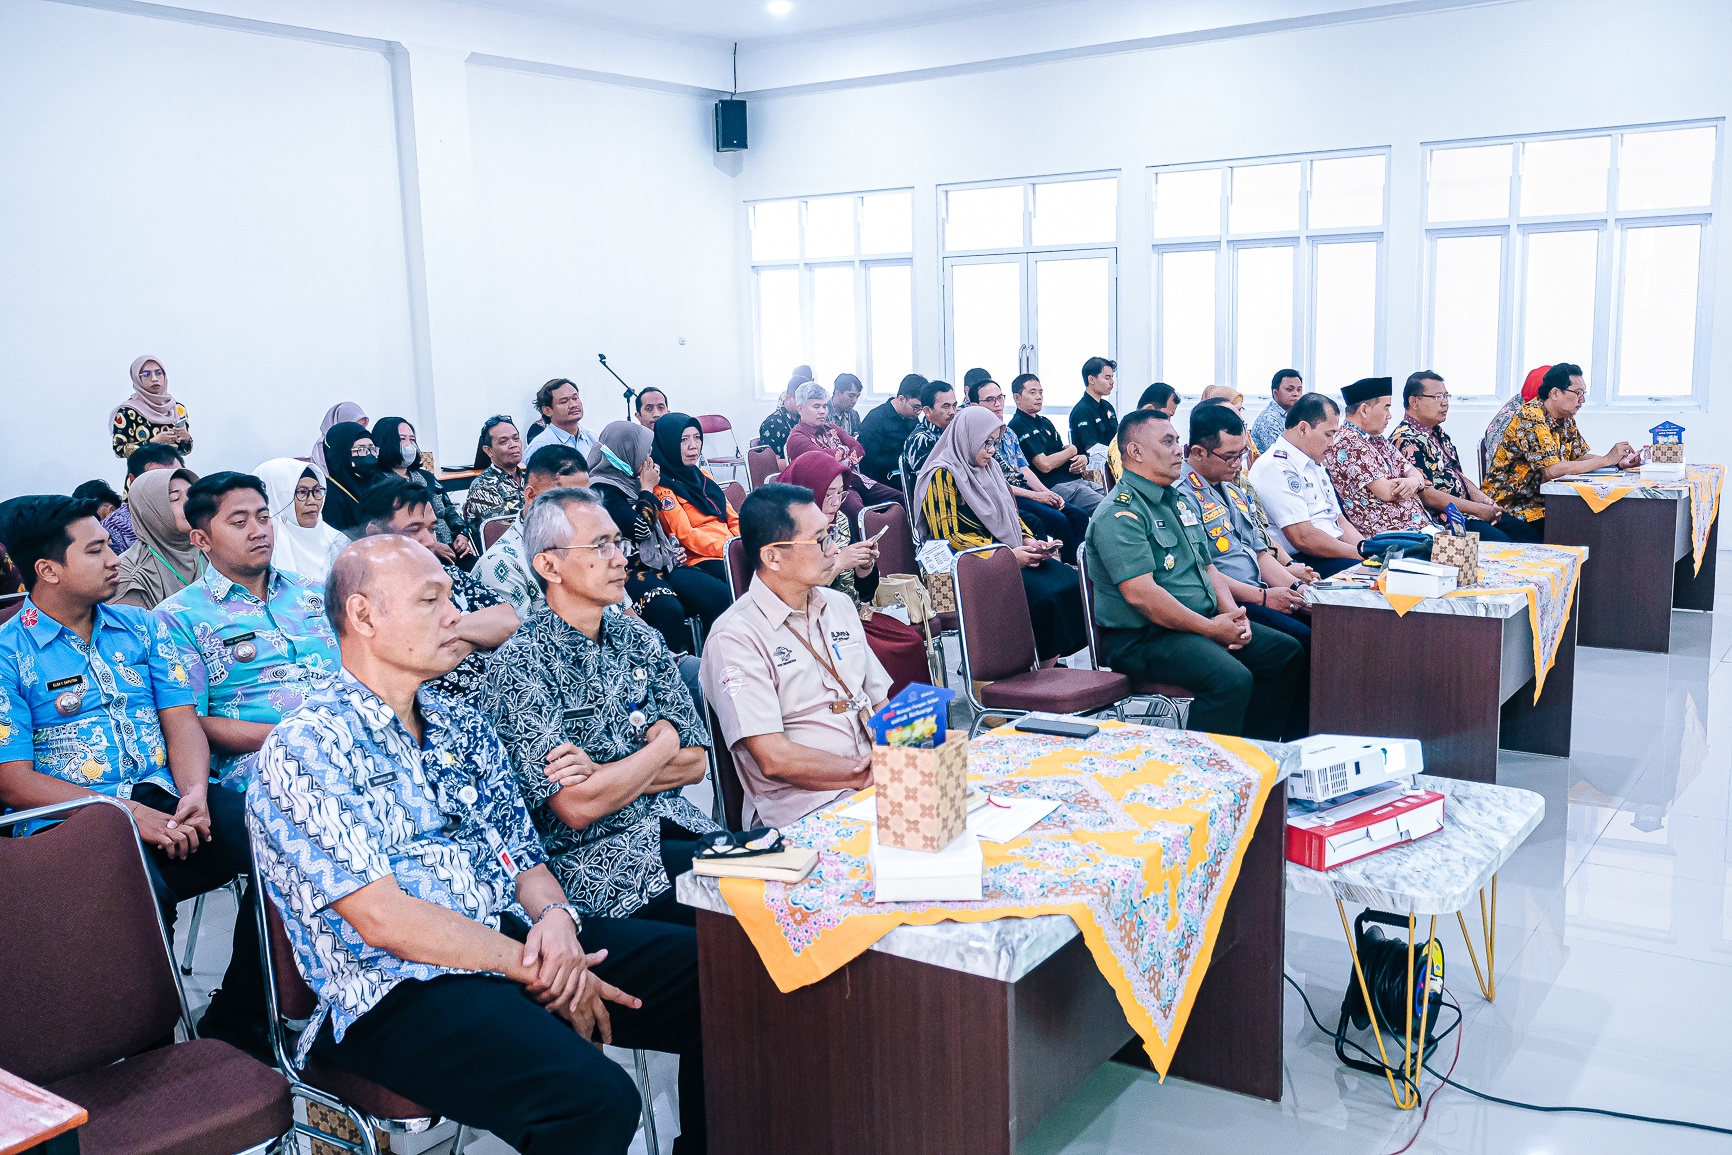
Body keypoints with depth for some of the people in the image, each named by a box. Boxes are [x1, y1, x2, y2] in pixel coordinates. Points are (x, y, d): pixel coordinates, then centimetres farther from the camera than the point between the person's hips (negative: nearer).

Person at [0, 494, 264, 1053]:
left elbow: (181, 720, 10)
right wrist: (129, 814, -17)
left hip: (164, 800, 5)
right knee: (140, 891, -37)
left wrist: (195, 794, -12)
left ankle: (234, 1026, -12)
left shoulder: (141, 627, 17)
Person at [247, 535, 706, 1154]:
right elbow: (383, 919, -15)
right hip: (401, 989, -7)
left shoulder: (462, 724, 16)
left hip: (521, 942, 8)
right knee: (595, 1099, -33)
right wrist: (534, 968, -14)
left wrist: (556, 916, -8)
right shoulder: (301, 751, -8)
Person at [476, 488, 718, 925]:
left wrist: (603, 772, -10)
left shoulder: (640, 639, 9)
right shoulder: (519, 666, -11)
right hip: (593, 862, -6)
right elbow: (577, 808, -17)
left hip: (675, 826, 6)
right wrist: (663, 744, -5)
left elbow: (695, 762, 6)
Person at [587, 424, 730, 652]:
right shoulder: (603, 490, -7)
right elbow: (640, 528, -15)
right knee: (668, 609, -37)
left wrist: (674, 548, 12)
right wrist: (647, 489, -1)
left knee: (718, 594, -15)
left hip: (661, 563, 8)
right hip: (632, 570, -8)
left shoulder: (631, 483, 20)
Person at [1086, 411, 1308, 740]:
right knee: (1232, 679, -30)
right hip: (1143, 638, -10)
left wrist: (1232, 613, 1)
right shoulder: (1120, 513, -14)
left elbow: (1208, 567, 21)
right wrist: (1211, 629, -17)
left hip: (1208, 622, 10)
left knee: (1288, 652, 6)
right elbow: (1141, 594, -23)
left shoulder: (1181, 500, 17)